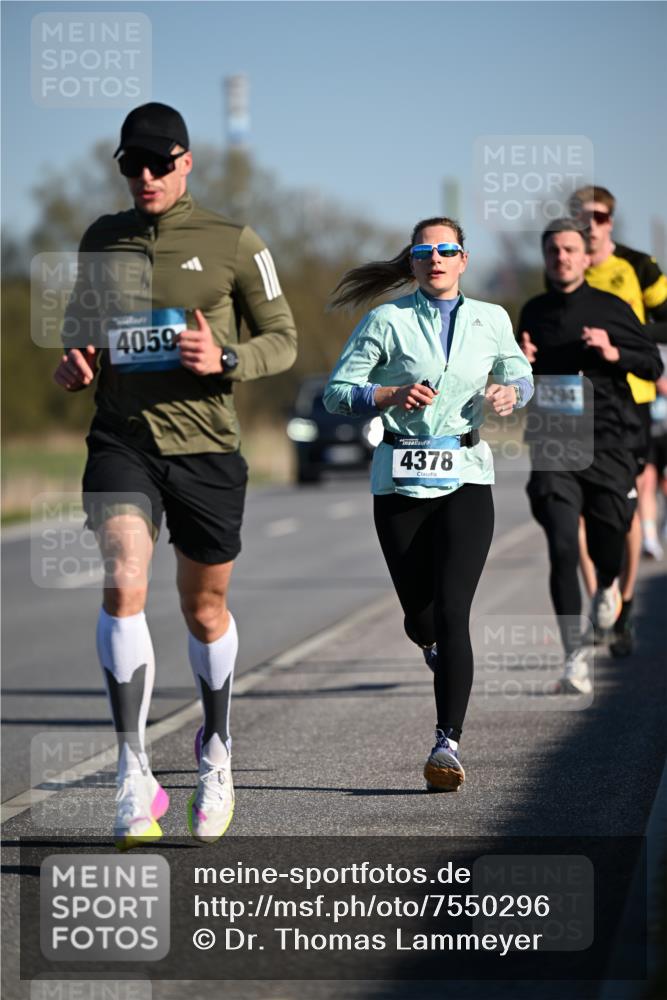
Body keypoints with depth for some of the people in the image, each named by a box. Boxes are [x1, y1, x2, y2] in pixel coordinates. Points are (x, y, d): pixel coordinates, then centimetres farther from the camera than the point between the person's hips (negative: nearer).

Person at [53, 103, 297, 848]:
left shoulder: (233, 245, -1)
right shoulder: (100, 242, 9)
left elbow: (282, 340, 4)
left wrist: (225, 360, -15)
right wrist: (76, 364, 2)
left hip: (205, 445, -1)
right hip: (121, 441, 1)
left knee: (203, 610, 11)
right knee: (123, 584, -21)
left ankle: (216, 748, 37)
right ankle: (133, 771, -18)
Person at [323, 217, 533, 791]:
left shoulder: (491, 320, 7)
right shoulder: (388, 322, 0)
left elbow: (520, 373, 23)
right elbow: (337, 393, 0)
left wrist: (511, 393, -1)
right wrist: (393, 395, -17)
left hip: (466, 477, 0)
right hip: (401, 480, 0)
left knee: (452, 613, -15)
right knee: (421, 618, 8)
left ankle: (448, 743, -18)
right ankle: (436, 644, 47)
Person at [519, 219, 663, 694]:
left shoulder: (611, 308, 3)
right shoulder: (534, 312, 10)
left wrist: (614, 353, -13)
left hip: (609, 440, -1)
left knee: (608, 538, 5)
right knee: (563, 546, -12)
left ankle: (608, 585, 44)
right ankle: (575, 652, -11)